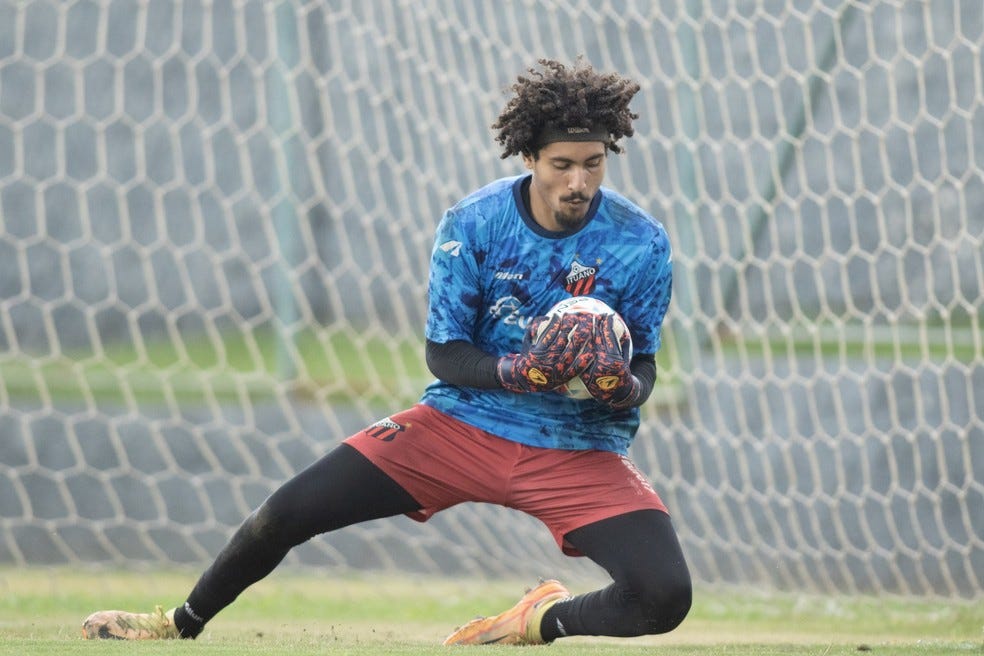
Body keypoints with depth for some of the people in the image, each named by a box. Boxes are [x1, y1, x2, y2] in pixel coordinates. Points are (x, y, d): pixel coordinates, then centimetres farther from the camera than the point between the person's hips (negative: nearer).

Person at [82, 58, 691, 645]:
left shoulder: (642, 243, -12)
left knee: (666, 597, -23)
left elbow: (644, 370, -3)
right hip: (463, 424, 1)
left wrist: (622, 387, -29)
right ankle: (184, 623, 22)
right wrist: (518, 371, -28)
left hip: (580, 452, -1)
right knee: (287, 512, -7)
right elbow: (445, 355, -7)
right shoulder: (473, 224, -11)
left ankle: (544, 620, 8)